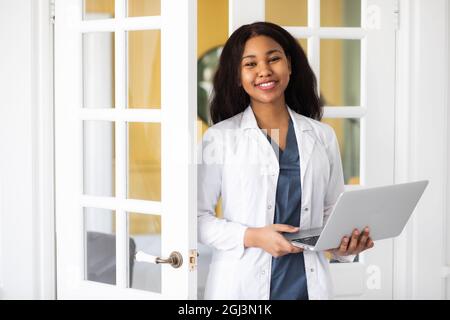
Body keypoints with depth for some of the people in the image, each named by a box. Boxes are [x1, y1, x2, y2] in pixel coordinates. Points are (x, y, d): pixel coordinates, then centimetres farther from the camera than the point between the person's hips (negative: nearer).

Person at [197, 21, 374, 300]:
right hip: (242, 286, -2)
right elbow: (198, 216, -4)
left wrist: (345, 242, -9)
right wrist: (252, 237, -18)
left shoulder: (323, 136, 6)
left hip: (308, 284, 3)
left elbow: (332, 212, 11)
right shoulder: (220, 137, -3)